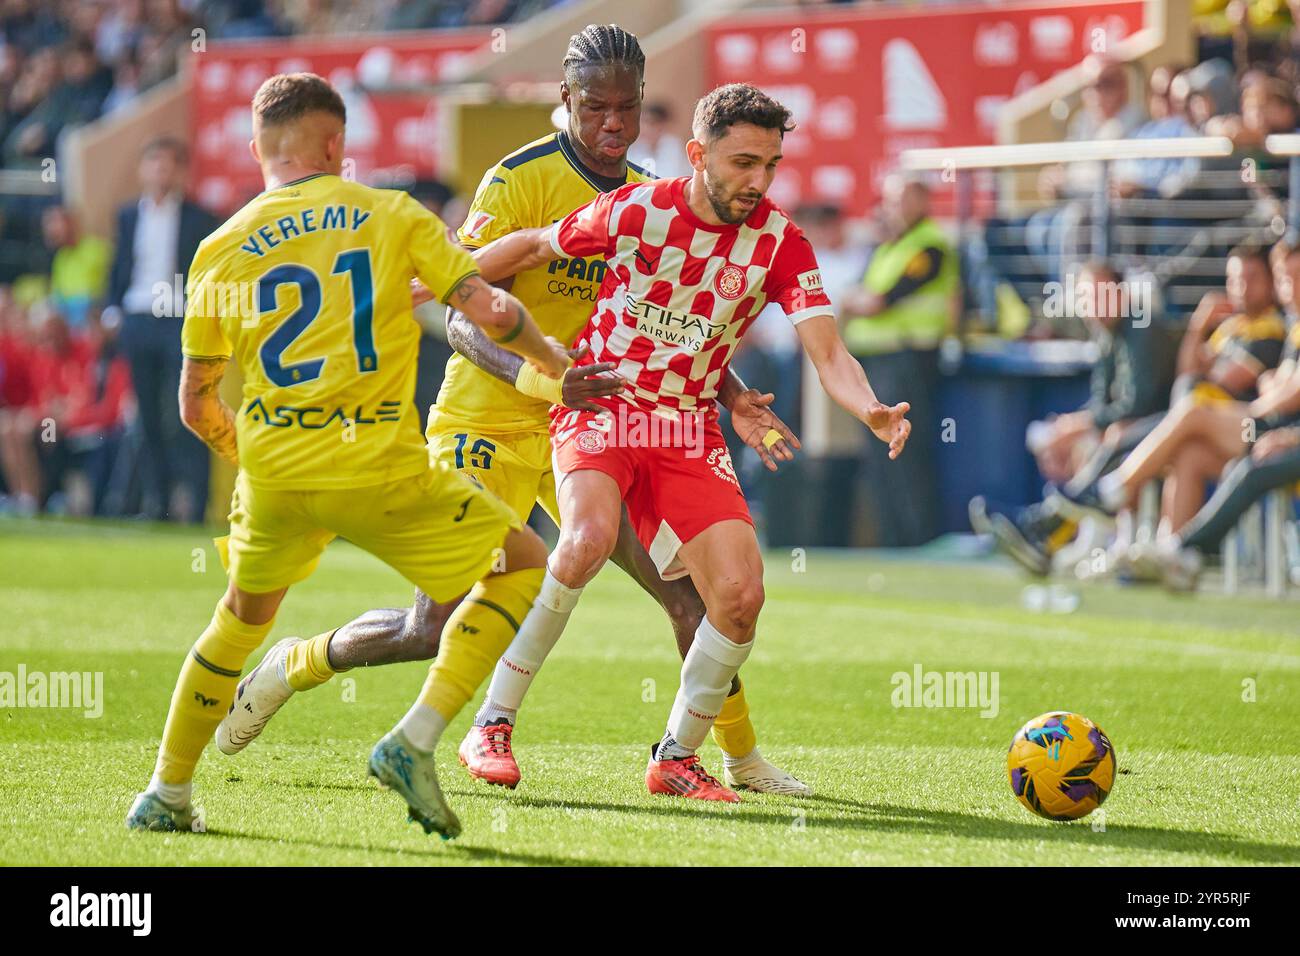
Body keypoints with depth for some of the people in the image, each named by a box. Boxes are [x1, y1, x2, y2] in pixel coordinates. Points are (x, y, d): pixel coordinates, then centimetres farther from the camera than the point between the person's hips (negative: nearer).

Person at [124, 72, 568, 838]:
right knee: (524, 565, 13)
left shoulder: (220, 251, 11)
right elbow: (488, 310, -5)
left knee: (245, 614, 29)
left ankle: (168, 793, 26)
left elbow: (196, 405, 15)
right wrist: (547, 354, 16)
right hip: (383, 471, -4)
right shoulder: (393, 215, 4)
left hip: (273, 473, 4)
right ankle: (413, 740, -1)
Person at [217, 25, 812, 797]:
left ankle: (744, 759, 9)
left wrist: (731, 396, -5)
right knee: (434, 631, -4)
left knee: (692, 589, -7)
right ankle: (292, 668, 23)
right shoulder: (520, 181, -15)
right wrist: (541, 379, -38)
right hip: (489, 424, -5)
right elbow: (465, 322, -21)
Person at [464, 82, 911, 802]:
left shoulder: (779, 241, -6)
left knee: (741, 595, -12)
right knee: (589, 538, -32)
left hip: (690, 430, 3)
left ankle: (677, 758, 9)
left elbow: (826, 351, -14)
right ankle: (493, 723, -20)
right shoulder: (635, 210, -11)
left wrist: (871, 410, -35)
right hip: (598, 409, -3)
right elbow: (533, 247, 5)